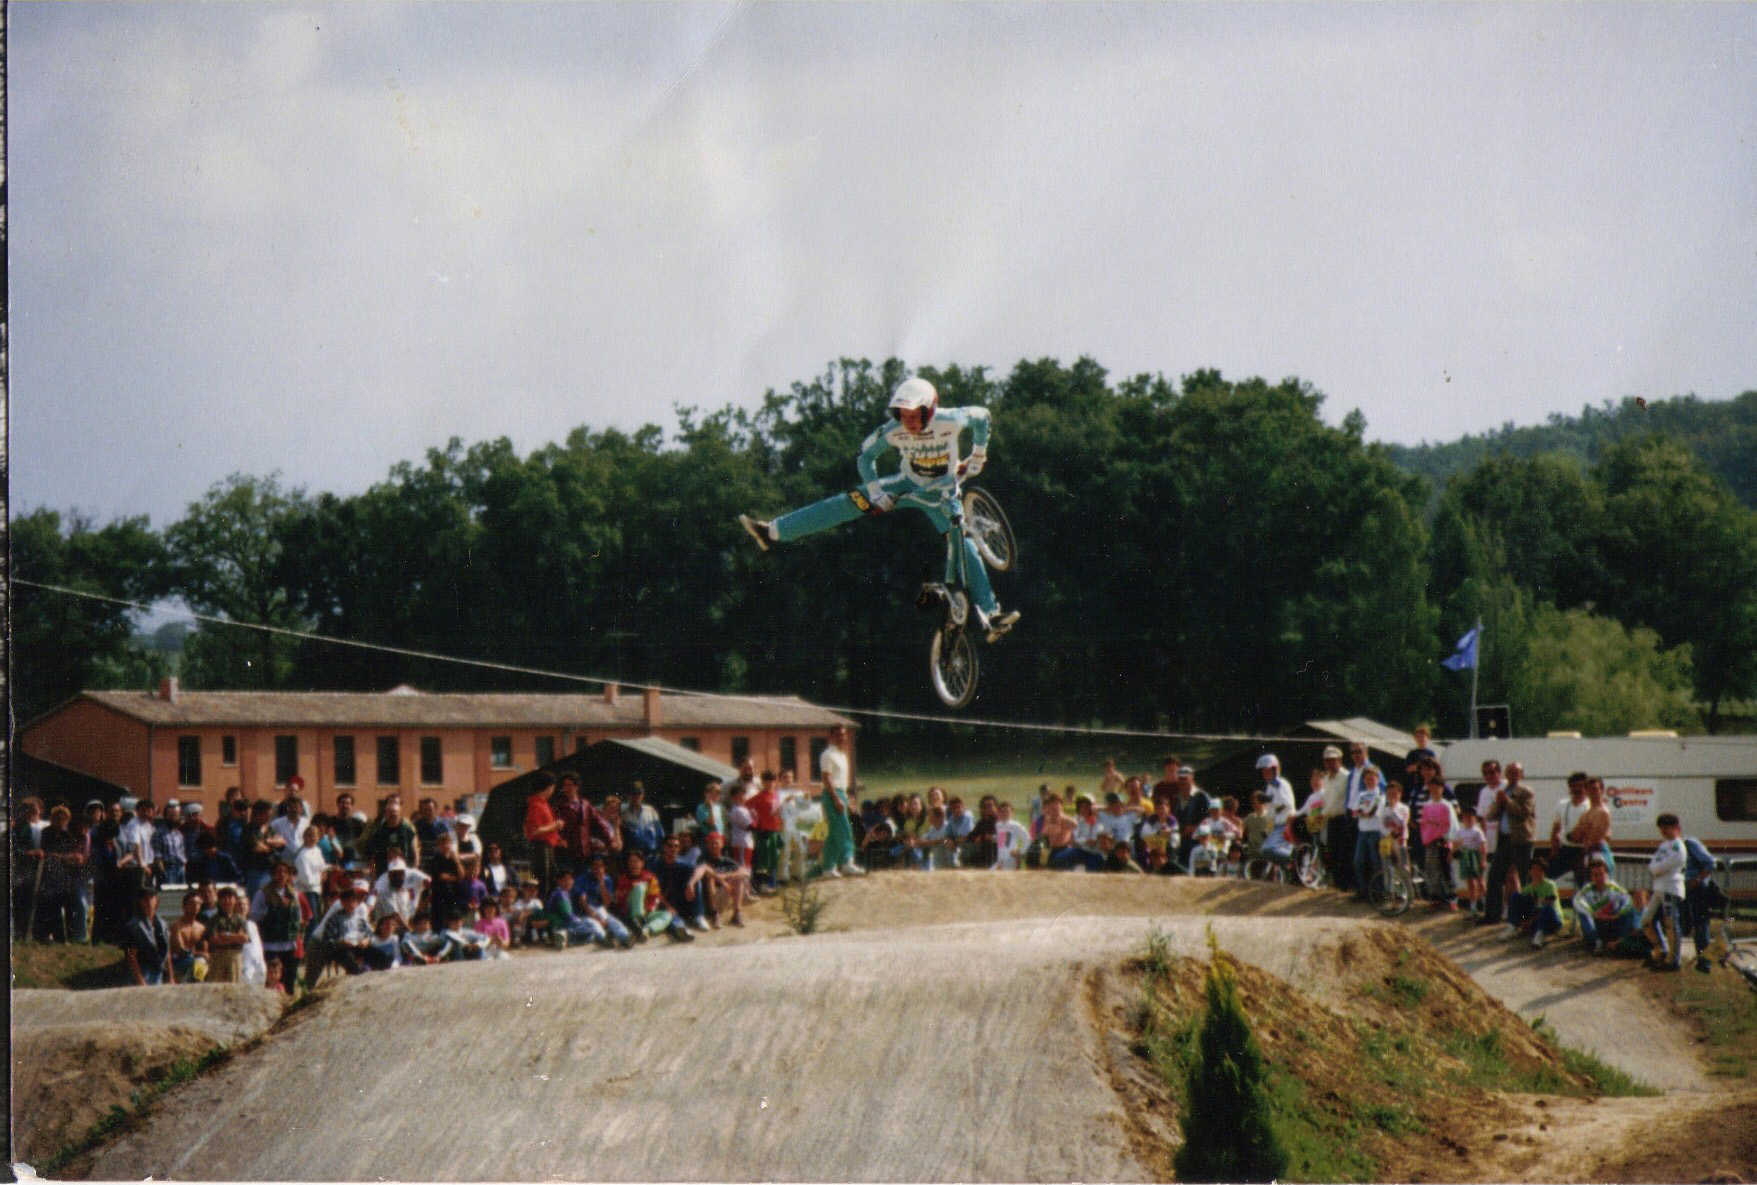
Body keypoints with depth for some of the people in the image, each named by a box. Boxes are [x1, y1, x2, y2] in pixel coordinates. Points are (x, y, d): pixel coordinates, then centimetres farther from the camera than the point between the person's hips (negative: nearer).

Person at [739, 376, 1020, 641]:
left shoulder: (951, 421, -29)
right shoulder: (894, 432, -24)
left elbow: (981, 416, -8)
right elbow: (866, 456, -7)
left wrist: (977, 458, -1)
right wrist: (876, 494, -11)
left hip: (941, 494, -2)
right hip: (908, 485, 2)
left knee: (965, 547, -21)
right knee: (849, 502, -12)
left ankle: (990, 615, -16)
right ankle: (773, 532, -9)